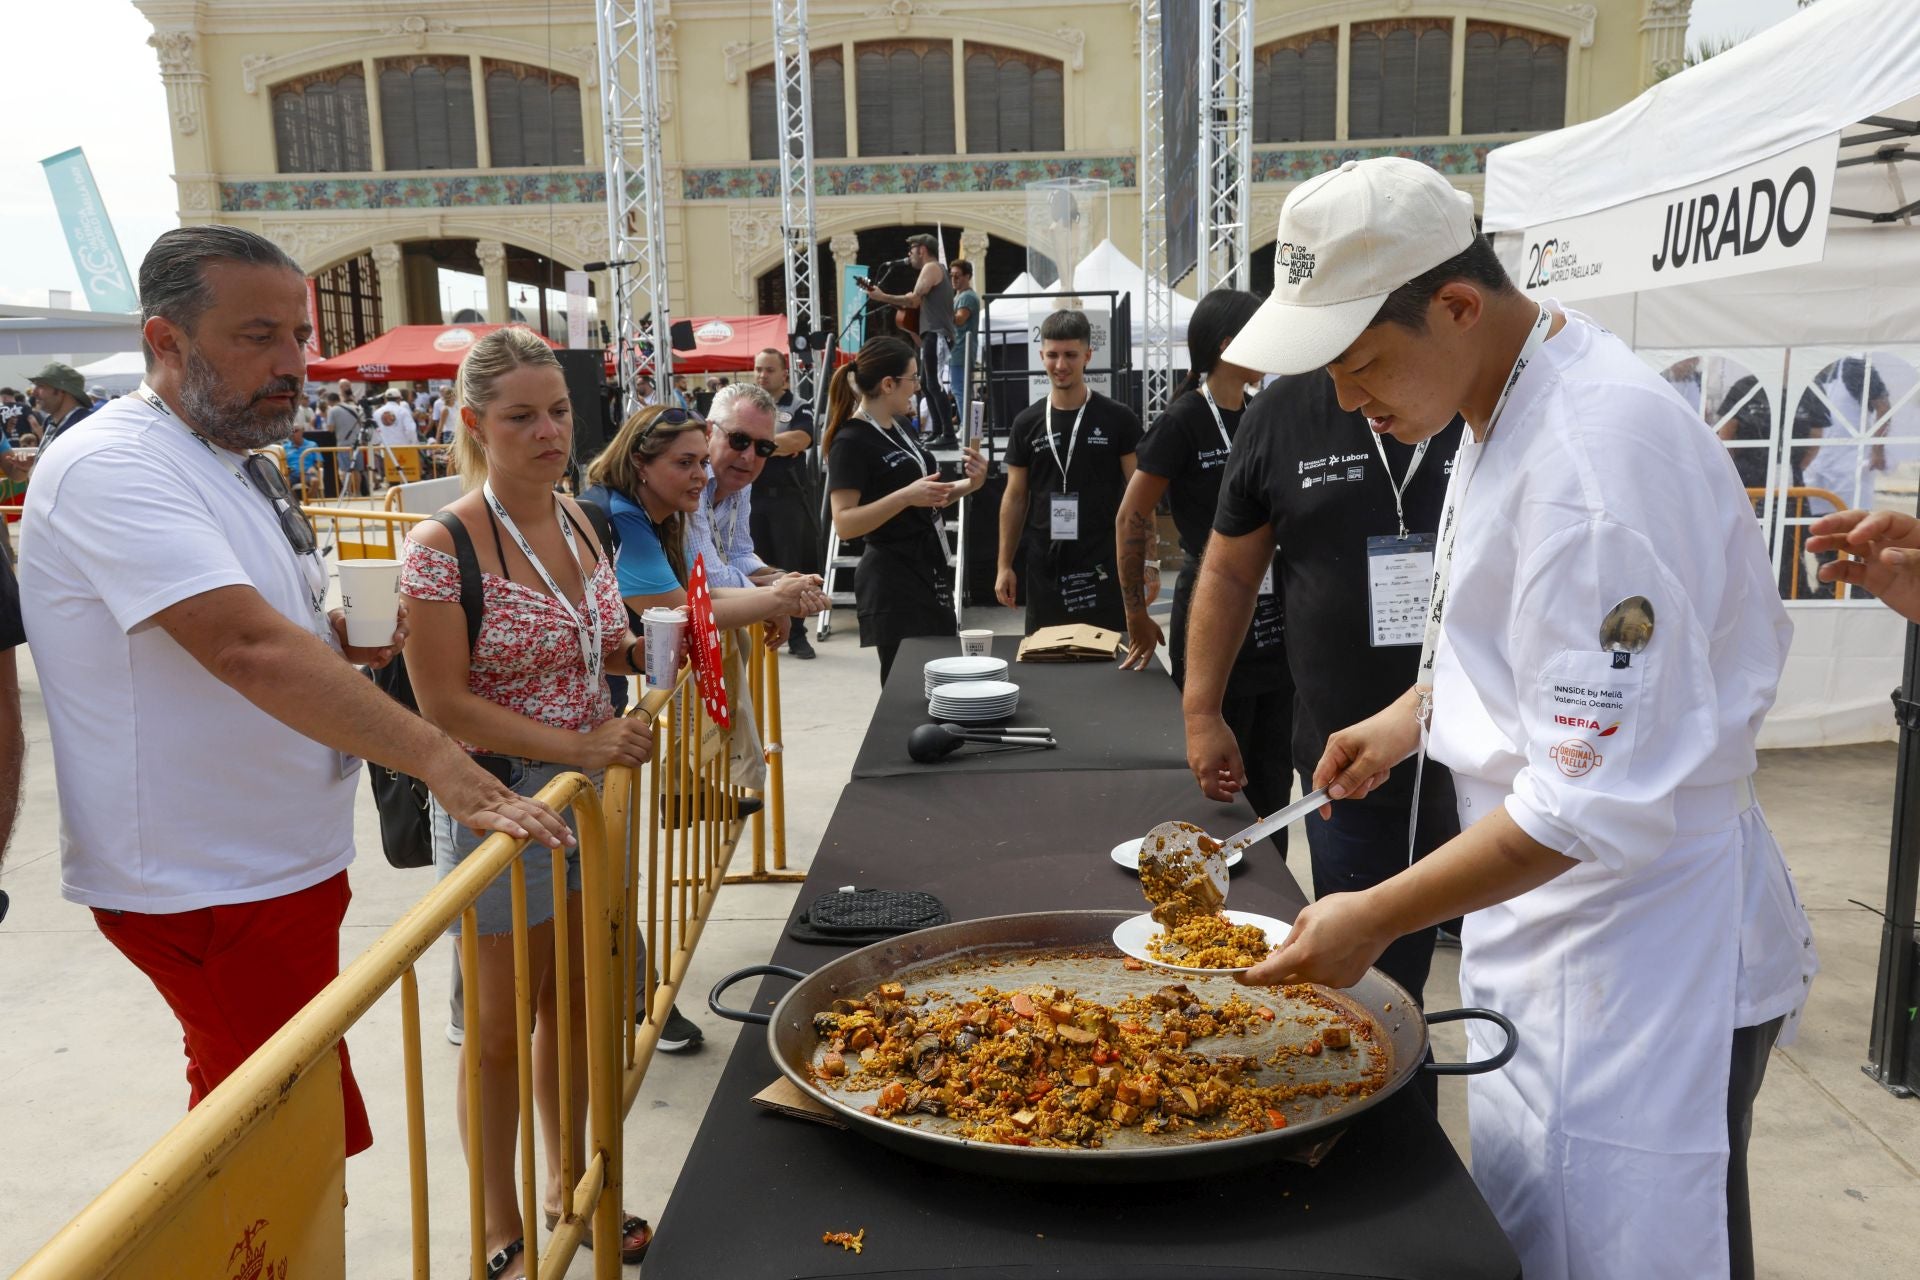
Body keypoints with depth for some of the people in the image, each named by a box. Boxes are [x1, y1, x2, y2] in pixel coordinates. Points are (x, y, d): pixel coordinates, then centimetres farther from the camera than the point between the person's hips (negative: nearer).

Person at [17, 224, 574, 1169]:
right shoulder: (113, 469, -19)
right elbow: (247, 647, -33)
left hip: (280, 865, 9)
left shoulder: (236, 461, 11)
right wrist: (442, 764, -37)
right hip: (210, 888, -9)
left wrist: (343, 640, 1)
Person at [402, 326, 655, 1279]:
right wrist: (577, 744, -24)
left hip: (586, 794, 7)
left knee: (575, 1003, 19)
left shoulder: (575, 517, 4)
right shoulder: (444, 546, -18)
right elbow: (443, 705, -18)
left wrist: (649, 651, -2)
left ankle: (568, 1188, 40)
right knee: (501, 1028, 9)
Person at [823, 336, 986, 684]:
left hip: (929, 572, 9)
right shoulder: (851, 442, -13)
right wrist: (905, 496, -30)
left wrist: (968, 484, 4)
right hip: (893, 580, -9)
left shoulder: (899, 431, 13)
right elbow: (844, 524, -21)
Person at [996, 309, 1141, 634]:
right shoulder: (1027, 423, 6)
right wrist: (1004, 565, 6)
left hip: (1103, 566, -2)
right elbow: (1015, 497, 10)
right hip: (1045, 567, 3)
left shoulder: (1118, 420, -2)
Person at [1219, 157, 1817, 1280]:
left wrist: (1377, 920, -24)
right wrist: (1417, 709, 12)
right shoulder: (1504, 406, 5)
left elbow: (1604, 800, -28)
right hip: (1542, 919, 9)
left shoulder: (1597, 457, -27)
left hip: (1644, 945, -9)